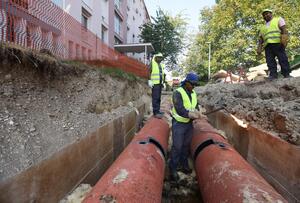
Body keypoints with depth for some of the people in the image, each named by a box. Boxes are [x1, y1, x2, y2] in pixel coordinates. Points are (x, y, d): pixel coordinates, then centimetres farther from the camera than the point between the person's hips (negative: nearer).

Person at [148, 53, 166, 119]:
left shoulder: (162, 65, 19)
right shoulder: (152, 63, 0)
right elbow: (149, 72, -7)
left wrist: (164, 82, 18)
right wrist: (149, 80, -16)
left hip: (160, 83, 7)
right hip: (155, 83, -7)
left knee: (159, 98, 10)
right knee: (155, 98, -11)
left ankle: (158, 110, 18)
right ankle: (156, 112, -11)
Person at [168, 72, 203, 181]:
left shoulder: (193, 94, 8)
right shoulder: (178, 92, -16)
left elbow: (196, 107, 7)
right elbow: (179, 109, -26)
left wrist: (196, 112, -16)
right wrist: (191, 114, -28)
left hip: (189, 123, 7)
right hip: (178, 123, -7)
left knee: (186, 145, 16)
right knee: (177, 147, -3)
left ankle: (184, 164, 33)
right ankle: (173, 169, 11)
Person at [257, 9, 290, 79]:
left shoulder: (278, 19, 21)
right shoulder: (263, 27, 32)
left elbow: (284, 30, 4)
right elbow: (260, 38, 22)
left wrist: (283, 40, -14)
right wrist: (259, 48, 5)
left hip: (277, 43, -4)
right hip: (267, 45, 4)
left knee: (283, 60, -10)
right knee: (270, 62, -9)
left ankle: (287, 76, -12)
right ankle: (273, 76, -14)